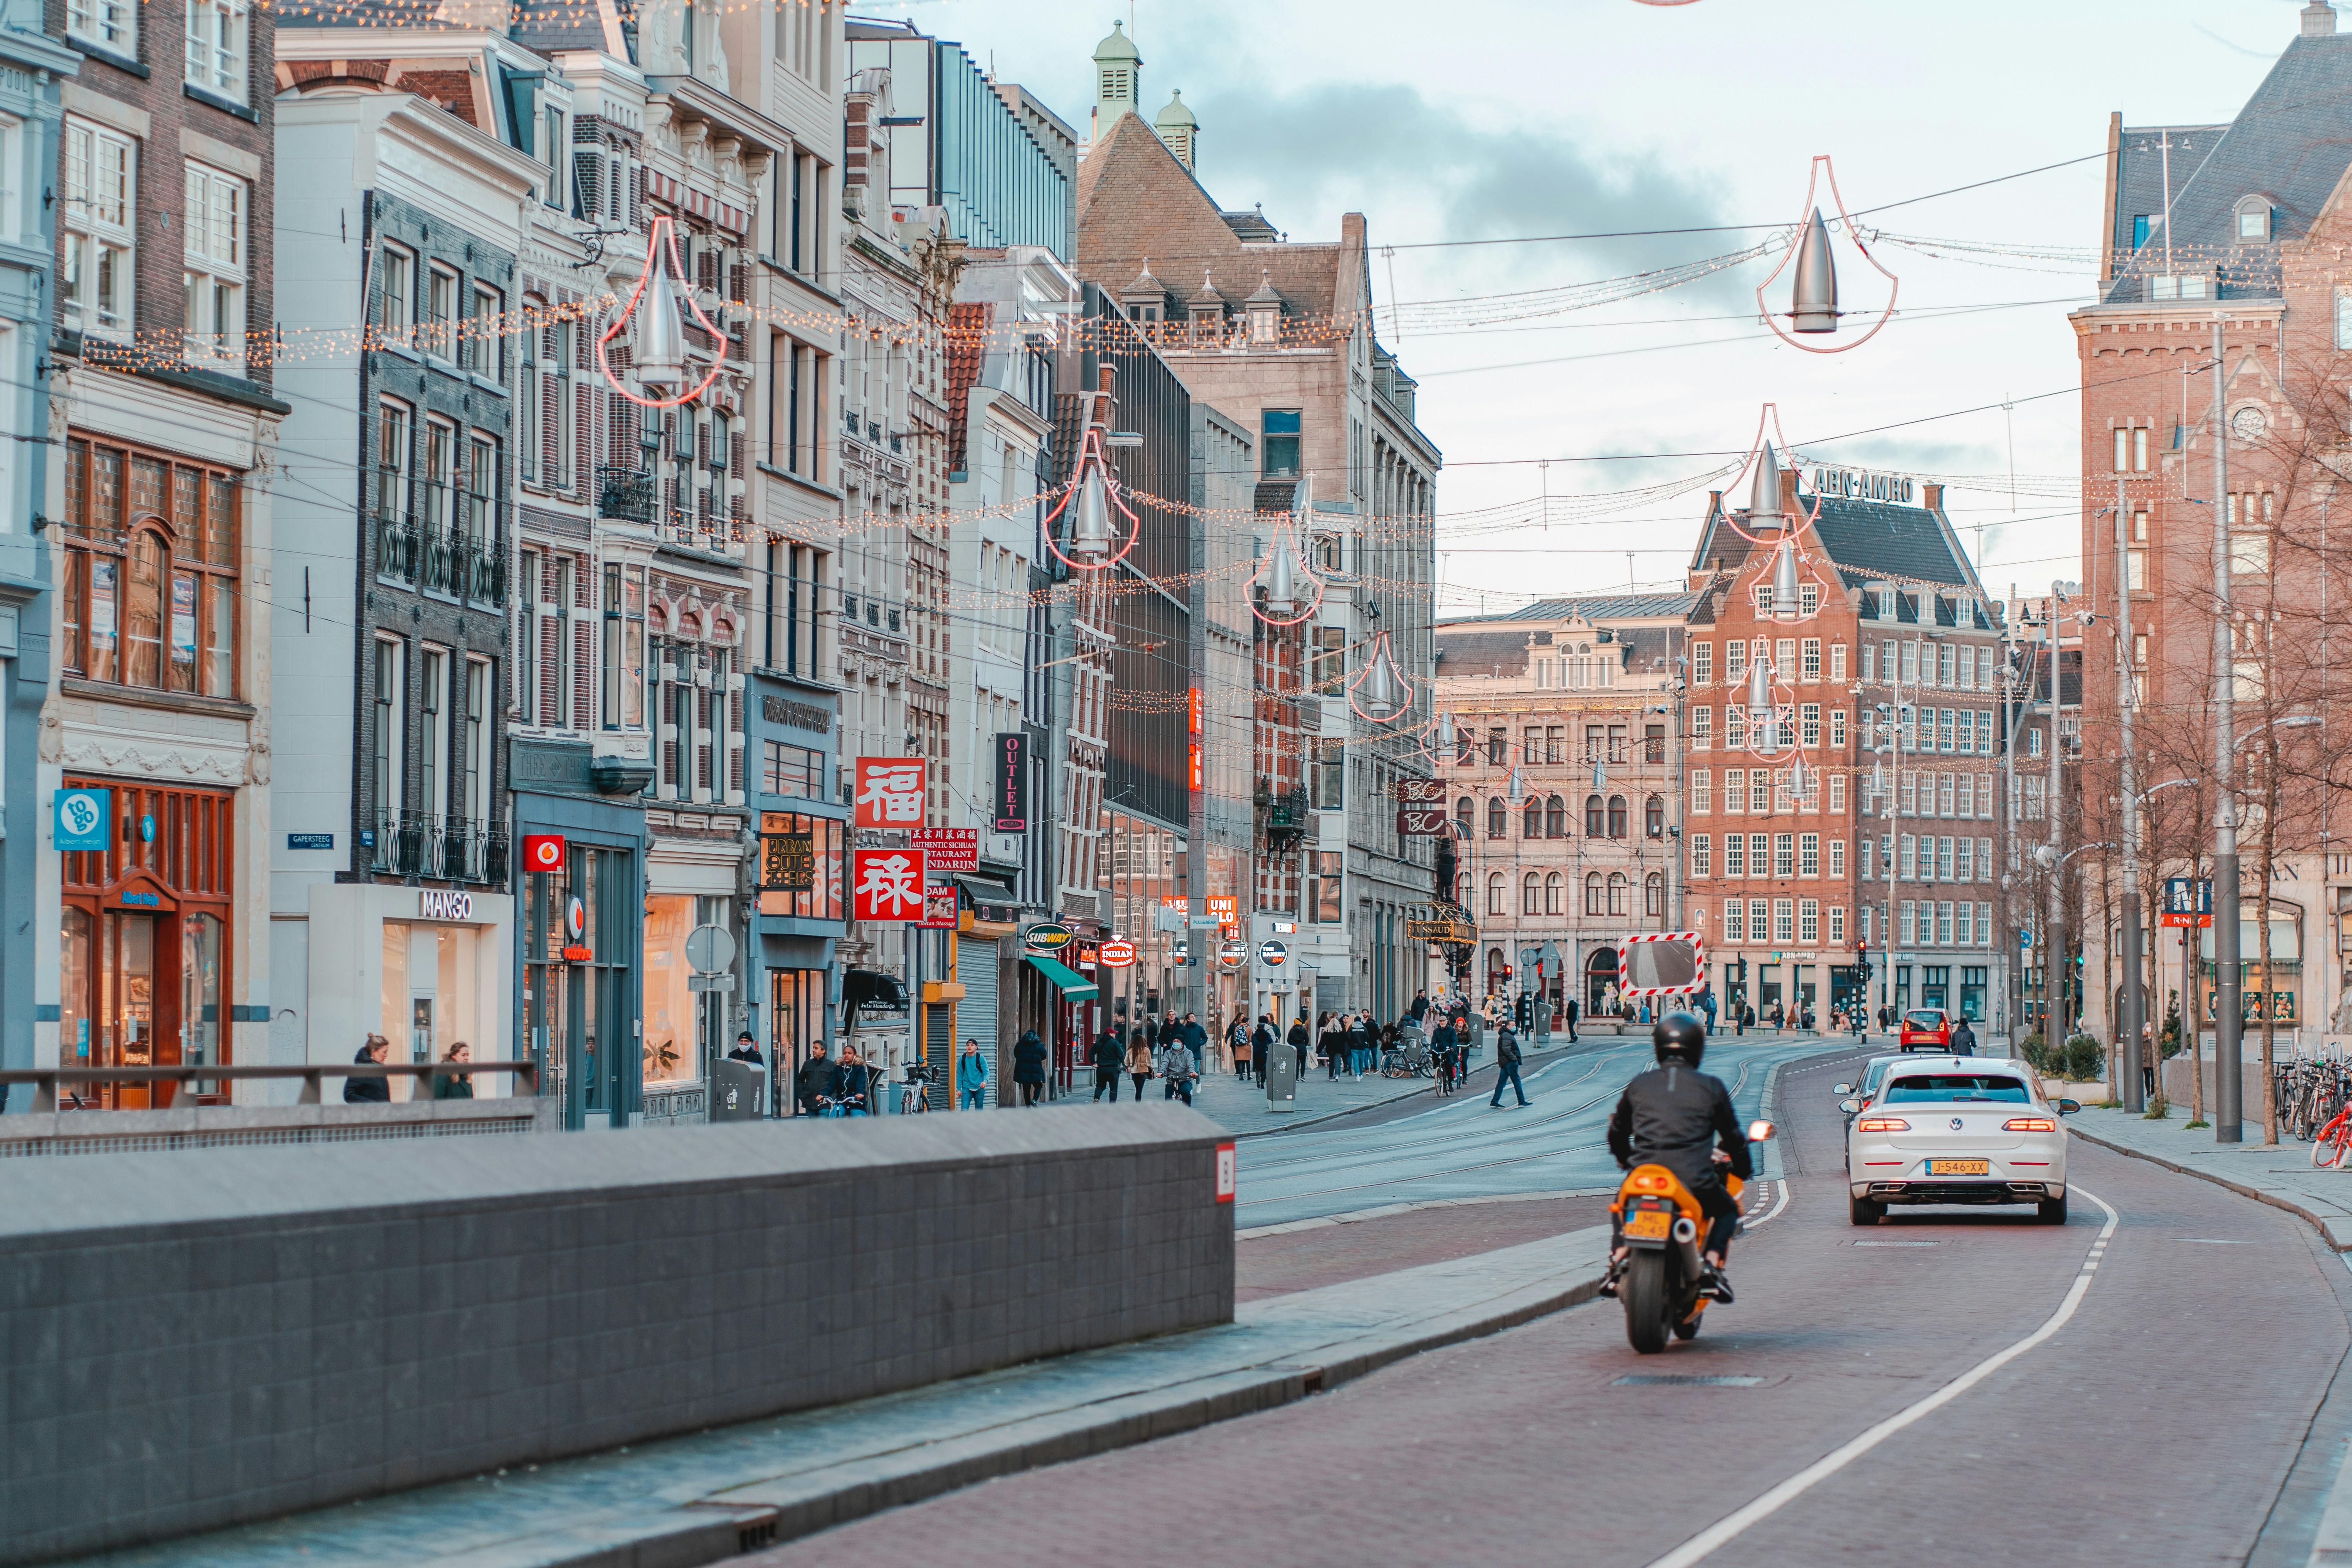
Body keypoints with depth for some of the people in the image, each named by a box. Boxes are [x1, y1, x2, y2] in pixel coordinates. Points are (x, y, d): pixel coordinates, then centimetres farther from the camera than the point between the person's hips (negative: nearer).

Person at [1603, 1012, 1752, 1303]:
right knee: (1727, 1208, 27)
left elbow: (1618, 1132, 22)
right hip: (1694, 1180, -2)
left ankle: (1619, 1257, 9)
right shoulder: (1710, 1087, 4)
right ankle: (1711, 1264, 3)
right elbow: (1733, 1136, 12)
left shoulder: (1640, 1085, 11)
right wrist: (1742, 1169, 32)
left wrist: (1625, 1160, 43)